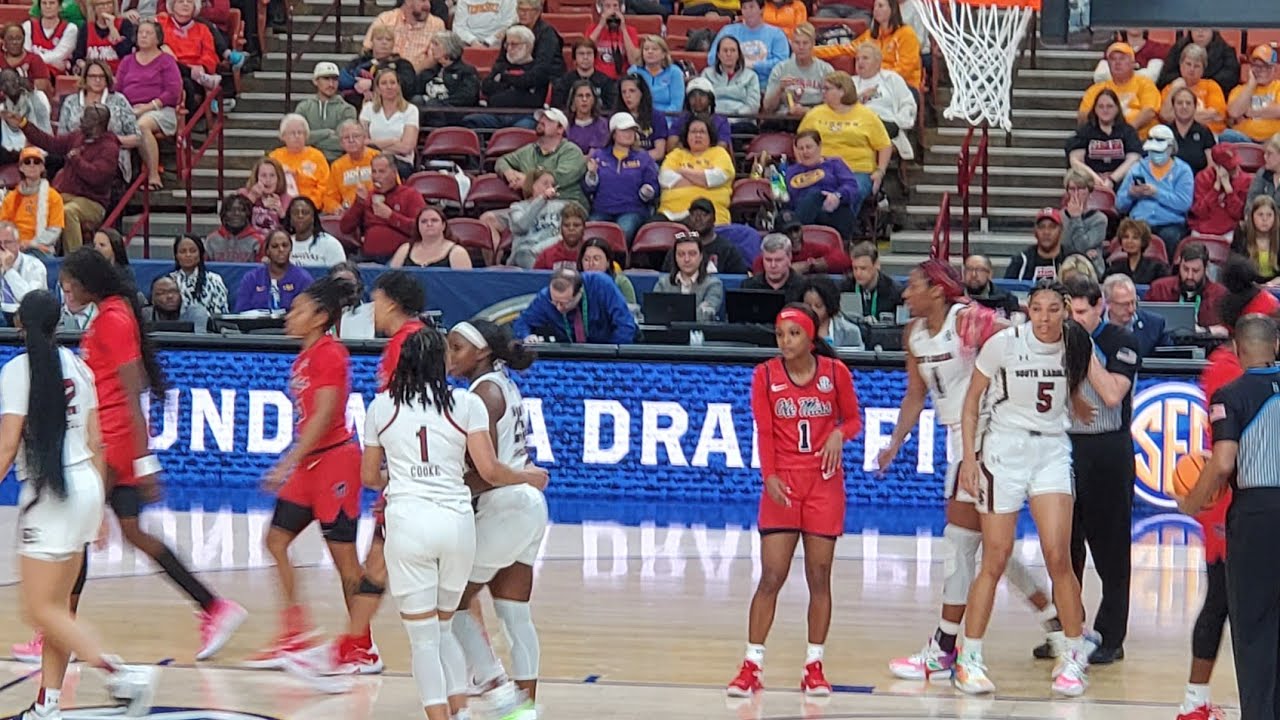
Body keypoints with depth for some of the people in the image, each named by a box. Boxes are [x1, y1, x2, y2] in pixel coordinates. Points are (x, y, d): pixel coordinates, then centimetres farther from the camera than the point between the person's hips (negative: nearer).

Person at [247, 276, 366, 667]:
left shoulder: (330, 354, -14)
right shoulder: (306, 356, 13)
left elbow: (323, 415, -21)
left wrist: (289, 462, -24)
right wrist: (292, 464, 20)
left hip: (334, 461, -10)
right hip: (310, 464, 10)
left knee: (343, 555, -3)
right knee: (276, 540, 7)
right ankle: (295, 635, 11)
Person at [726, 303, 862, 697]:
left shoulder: (835, 372, -1)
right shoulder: (765, 374, -1)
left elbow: (853, 418, 9)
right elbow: (764, 431, -2)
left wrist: (839, 434, -14)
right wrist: (769, 476, -15)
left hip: (825, 483, 0)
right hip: (782, 485, 0)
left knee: (819, 576, 2)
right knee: (771, 576, -5)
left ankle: (814, 667, 10)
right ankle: (752, 666, -1)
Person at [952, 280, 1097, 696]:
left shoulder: (1076, 345, -2)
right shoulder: (1003, 344, -9)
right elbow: (971, 401, 0)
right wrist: (969, 457, -4)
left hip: (1052, 453, 2)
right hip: (1005, 450, -2)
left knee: (1058, 557, -9)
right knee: (995, 561, -1)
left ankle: (1074, 657, 4)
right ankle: (969, 659, 10)